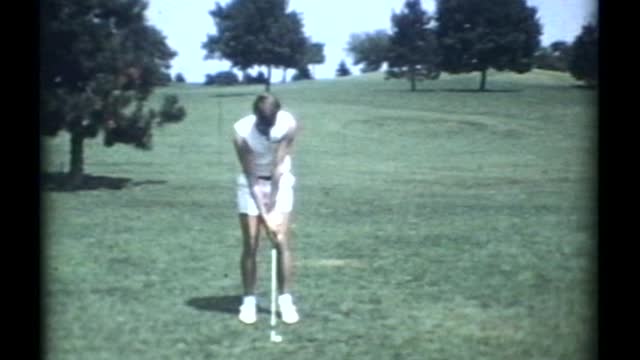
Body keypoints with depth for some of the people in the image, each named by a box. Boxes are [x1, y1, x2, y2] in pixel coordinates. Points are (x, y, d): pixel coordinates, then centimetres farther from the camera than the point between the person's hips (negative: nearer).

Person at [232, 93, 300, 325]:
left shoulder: (289, 124, -25)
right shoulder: (242, 132, -28)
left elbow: (279, 166, -24)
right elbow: (252, 178, -24)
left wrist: (273, 207, -24)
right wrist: (264, 213, -27)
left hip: (280, 182, 1)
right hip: (251, 183, -1)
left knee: (282, 242, -6)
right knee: (250, 244, -3)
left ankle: (285, 299, 1)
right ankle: (249, 300, 7)